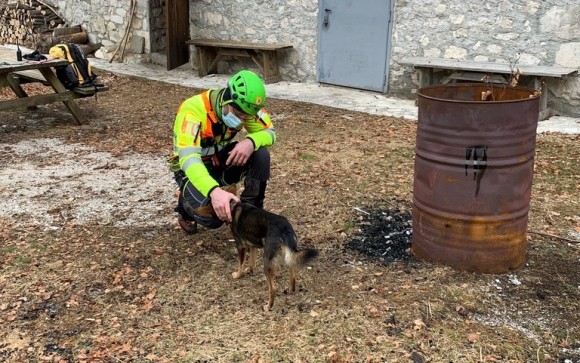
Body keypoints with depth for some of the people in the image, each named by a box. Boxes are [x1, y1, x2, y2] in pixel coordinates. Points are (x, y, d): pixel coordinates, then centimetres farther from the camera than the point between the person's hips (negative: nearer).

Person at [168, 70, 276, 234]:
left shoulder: (245, 106, -18)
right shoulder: (193, 109, -35)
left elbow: (269, 132, -12)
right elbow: (189, 159, -45)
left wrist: (251, 141, -38)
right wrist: (214, 191, -63)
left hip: (222, 160, 4)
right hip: (192, 168, -4)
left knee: (260, 154, -25)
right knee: (212, 217, -29)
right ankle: (186, 206, 8)